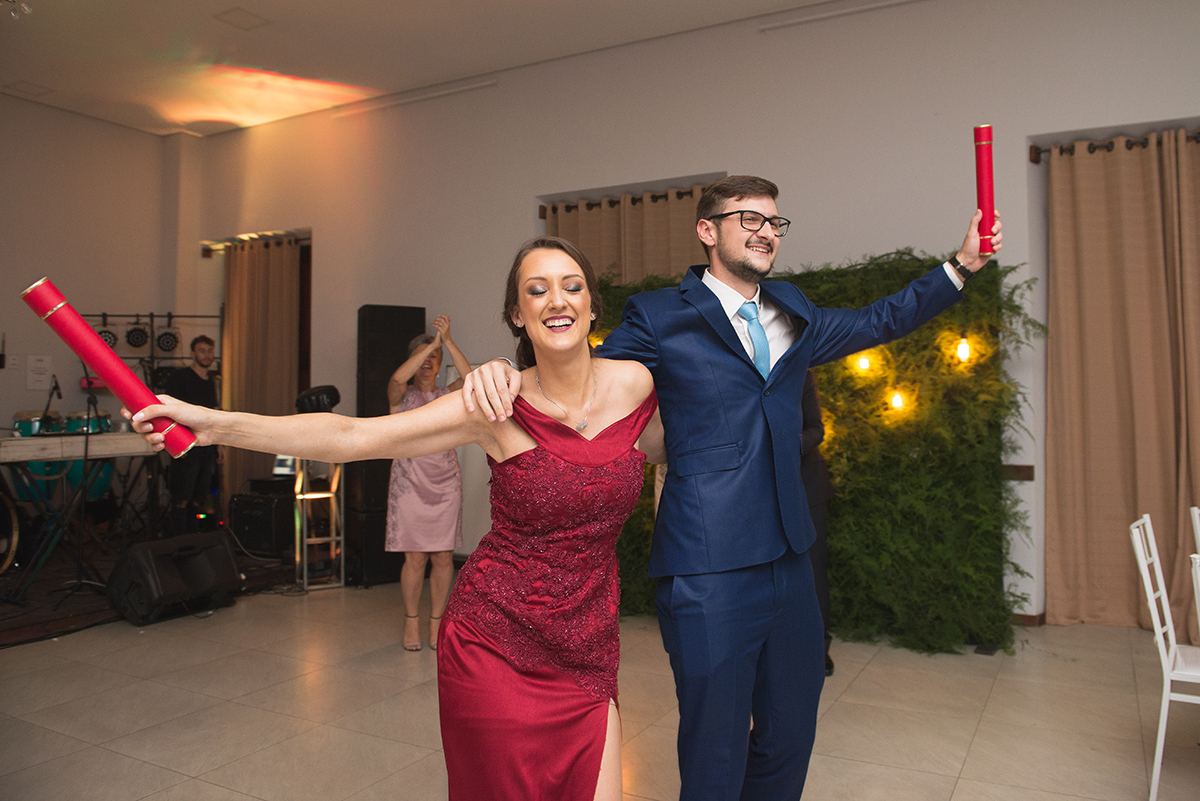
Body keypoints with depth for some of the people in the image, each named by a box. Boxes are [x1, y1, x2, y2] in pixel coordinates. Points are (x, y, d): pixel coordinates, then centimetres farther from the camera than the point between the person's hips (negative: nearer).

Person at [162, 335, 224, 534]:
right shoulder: (179, 377, -3)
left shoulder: (211, 382, 18)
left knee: (198, 501, 9)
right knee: (182, 501, -6)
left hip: (207, 450, 7)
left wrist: (218, 444, 18)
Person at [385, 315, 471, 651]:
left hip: (446, 484, 2)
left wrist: (447, 341, -21)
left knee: (444, 558, 3)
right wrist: (432, 343, -21)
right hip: (410, 483, -2)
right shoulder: (402, 396, 3)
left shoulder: (448, 396, 8)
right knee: (415, 558, -1)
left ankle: (436, 622, 17)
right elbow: (398, 378, -22)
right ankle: (411, 622, 17)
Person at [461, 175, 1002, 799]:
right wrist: (510, 373, -16)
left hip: (789, 561, 6)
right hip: (709, 575, -6)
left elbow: (878, 322, 27)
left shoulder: (792, 313, 15)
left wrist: (961, 265, 22)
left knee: (791, 738, 19)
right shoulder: (659, 317, -3)